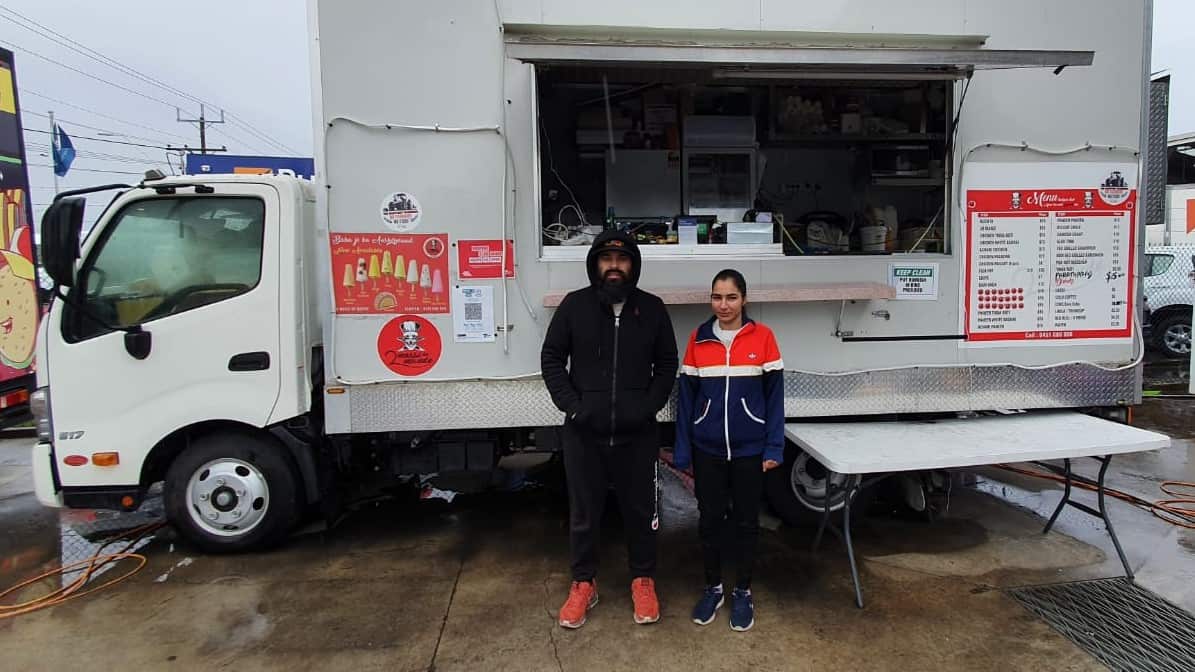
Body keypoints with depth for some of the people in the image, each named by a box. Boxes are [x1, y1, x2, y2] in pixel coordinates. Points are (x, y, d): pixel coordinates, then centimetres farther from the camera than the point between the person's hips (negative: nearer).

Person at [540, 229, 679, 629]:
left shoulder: (652, 308, 2)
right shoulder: (574, 305, -1)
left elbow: (667, 363, 8)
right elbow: (551, 359, 2)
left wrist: (650, 405, -6)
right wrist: (571, 404, -9)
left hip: (638, 433, 1)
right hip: (583, 433, 0)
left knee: (641, 510, 12)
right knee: (584, 512, 11)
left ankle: (643, 581, 31)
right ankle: (583, 583, 28)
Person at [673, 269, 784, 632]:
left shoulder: (762, 337, -5)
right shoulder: (698, 339, 0)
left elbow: (774, 395, -3)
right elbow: (686, 397, 2)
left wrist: (774, 448, -8)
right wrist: (682, 453, 0)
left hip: (749, 449, -1)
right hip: (707, 449, 1)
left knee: (746, 521, 11)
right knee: (710, 520, 11)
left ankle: (743, 593, 28)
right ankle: (713, 589, 29)